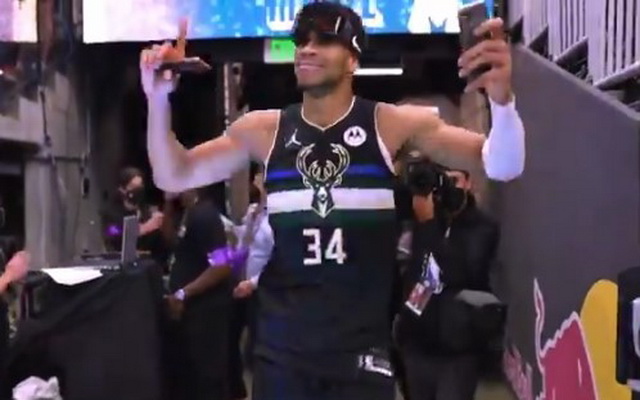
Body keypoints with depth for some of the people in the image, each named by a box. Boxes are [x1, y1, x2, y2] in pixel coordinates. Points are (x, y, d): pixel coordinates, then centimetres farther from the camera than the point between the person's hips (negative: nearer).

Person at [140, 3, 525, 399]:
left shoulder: (392, 124, -5)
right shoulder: (264, 130, 2)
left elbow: (501, 167, -9)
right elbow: (174, 177, 4)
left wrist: (501, 98, -30)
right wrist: (159, 99, -13)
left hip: (362, 347, -2)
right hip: (280, 349, 2)